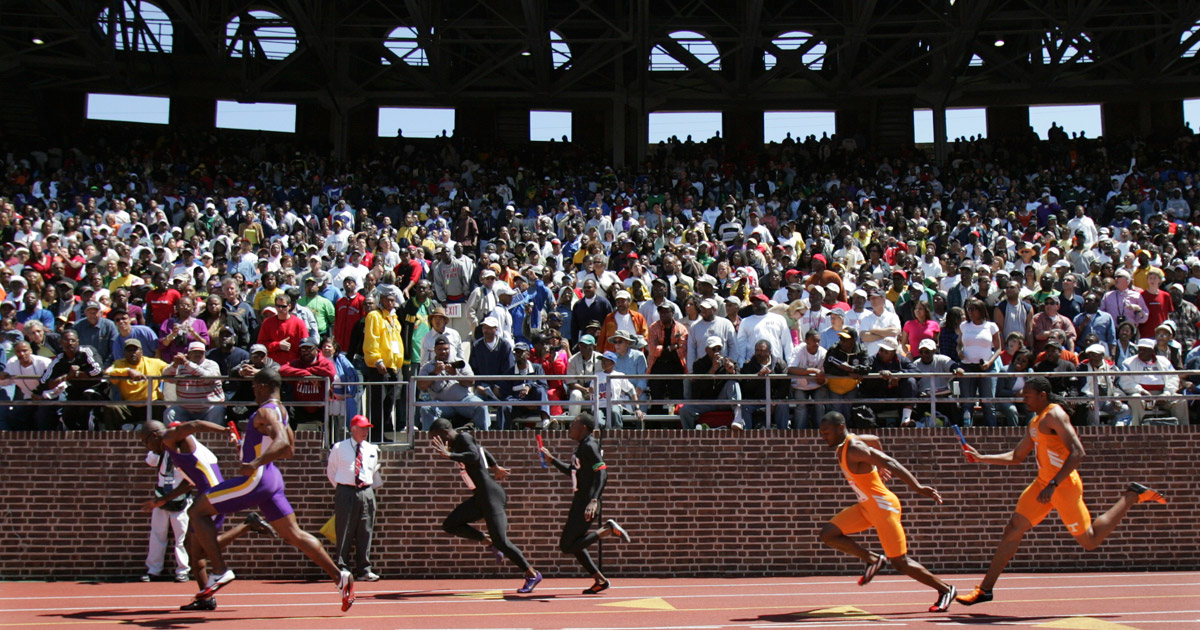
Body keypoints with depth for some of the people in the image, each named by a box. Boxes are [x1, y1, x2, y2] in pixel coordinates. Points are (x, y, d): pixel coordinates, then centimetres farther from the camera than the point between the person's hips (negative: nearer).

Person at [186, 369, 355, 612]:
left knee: (197, 511, 1)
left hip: (256, 479, -9)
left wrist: (256, 464, -39)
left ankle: (220, 571, -5)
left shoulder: (265, 412, -12)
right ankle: (339, 576, 2)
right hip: (272, 479, 9)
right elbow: (288, 448, 27)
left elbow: (282, 443, -30)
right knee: (294, 535, 8)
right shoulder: (280, 411, 17)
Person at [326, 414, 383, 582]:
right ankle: (342, 570, 4)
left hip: (366, 492, 3)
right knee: (344, 533, -2)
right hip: (345, 493, -3)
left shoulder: (372, 450, 11)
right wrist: (341, 488, 9)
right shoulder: (339, 448, 2)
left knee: (365, 533, 4)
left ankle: (364, 570, 10)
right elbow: (331, 471, 10)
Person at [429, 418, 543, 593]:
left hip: (491, 495, -10)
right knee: (450, 525, 6)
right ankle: (490, 543, 11)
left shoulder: (464, 438, -12)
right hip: (480, 497, 10)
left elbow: (475, 456, -31)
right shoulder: (458, 441, 14)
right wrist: (495, 466, 41)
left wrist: (449, 455, -34)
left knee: (500, 540, -11)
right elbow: (481, 449, 30)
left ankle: (532, 574, 1)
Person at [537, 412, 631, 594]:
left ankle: (608, 529, -6)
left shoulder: (589, 446, -13)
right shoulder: (581, 447, 16)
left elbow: (602, 473, -24)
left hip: (586, 505, -10)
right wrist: (552, 459, 33)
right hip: (579, 502, 10)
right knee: (574, 545, 14)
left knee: (566, 546, -8)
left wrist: (594, 500, -33)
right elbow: (573, 472, 31)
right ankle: (600, 581, 18)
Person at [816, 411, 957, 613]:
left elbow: (890, 463, -29)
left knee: (900, 563, -4)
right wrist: (880, 468, 36)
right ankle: (873, 560, 13)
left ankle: (945, 590, 15)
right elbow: (875, 440, 23)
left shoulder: (854, 450, -22)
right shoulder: (842, 445, 6)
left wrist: (917, 487, -37)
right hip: (865, 506, 9)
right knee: (828, 534, -1)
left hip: (883, 506, -9)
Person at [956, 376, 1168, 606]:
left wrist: (1053, 484, -28)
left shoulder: (1054, 415, -14)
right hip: (1044, 483, 8)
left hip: (1064, 486, -8)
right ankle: (985, 589, 1)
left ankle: (1132, 496, 19)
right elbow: (1015, 457, 23)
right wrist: (981, 458, 12)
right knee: (1013, 529, 0)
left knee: (1090, 541, 5)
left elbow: (1078, 453, -24)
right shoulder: (1036, 421, 14)